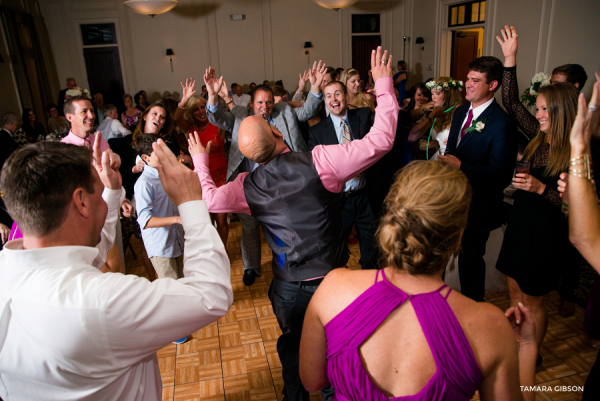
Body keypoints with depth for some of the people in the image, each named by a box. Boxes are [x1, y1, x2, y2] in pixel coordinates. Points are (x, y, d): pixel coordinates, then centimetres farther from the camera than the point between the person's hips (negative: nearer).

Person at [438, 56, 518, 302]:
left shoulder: (502, 123, -20)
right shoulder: (460, 111, 6)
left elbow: (501, 175, -23)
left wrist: (461, 166, -27)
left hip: (477, 207, -7)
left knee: (470, 261, 10)